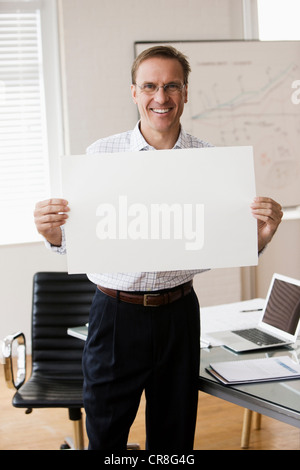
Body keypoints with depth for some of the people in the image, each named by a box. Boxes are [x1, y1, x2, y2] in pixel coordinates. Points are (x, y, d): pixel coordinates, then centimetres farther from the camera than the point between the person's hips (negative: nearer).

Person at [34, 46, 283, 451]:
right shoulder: (101, 154, -2)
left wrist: (260, 235, -18)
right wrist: (53, 234, -22)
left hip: (178, 313, 2)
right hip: (115, 314, -1)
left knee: (175, 436, 15)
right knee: (104, 436, 8)